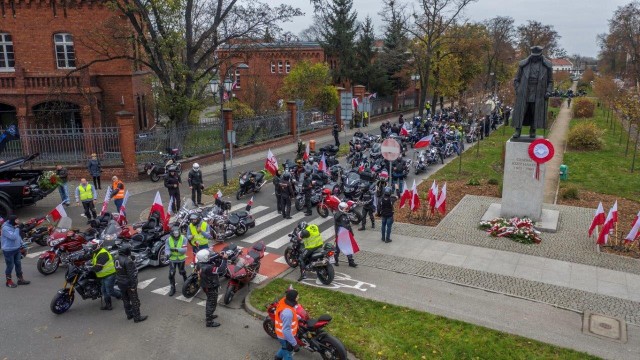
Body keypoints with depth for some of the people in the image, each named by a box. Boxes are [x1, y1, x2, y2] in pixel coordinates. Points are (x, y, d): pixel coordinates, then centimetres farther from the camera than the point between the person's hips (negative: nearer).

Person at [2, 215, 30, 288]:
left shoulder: (13, 226, 4)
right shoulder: (5, 228, -23)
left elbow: (18, 236, 17)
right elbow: (13, 237, -31)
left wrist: (22, 244, 15)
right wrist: (17, 229, -24)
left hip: (17, 249, 8)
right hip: (9, 251, -8)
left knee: (18, 264, 14)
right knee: (10, 266, 3)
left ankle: (20, 279, 25)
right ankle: (9, 281, 19)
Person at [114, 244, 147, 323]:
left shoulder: (116, 260, 0)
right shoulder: (128, 261, -26)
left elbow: (118, 272, 12)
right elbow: (132, 275, -24)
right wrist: (133, 285, -19)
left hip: (120, 283, 8)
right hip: (129, 284, -8)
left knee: (125, 299, 20)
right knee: (135, 300, 4)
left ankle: (129, 314, 33)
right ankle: (137, 317, 11)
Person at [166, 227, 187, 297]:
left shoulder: (183, 239, -17)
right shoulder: (168, 240, -13)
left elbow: (184, 249, -24)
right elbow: (167, 249, -18)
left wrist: (176, 249, -39)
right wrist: (168, 254, -41)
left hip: (181, 259, 0)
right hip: (172, 259, 0)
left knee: (182, 271, 20)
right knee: (171, 274, -5)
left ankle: (185, 279, 52)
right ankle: (173, 288, 10)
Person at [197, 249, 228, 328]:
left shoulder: (201, 264, -8)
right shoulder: (207, 268, -37)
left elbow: (214, 266, 4)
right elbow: (220, 270, -36)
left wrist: (220, 259, -6)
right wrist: (224, 259, -30)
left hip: (207, 286, 9)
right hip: (211, 288, -9)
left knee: (209, 302, 28)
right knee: (212, 304, 7)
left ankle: (208, 315, 47)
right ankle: (209, 322, 19)